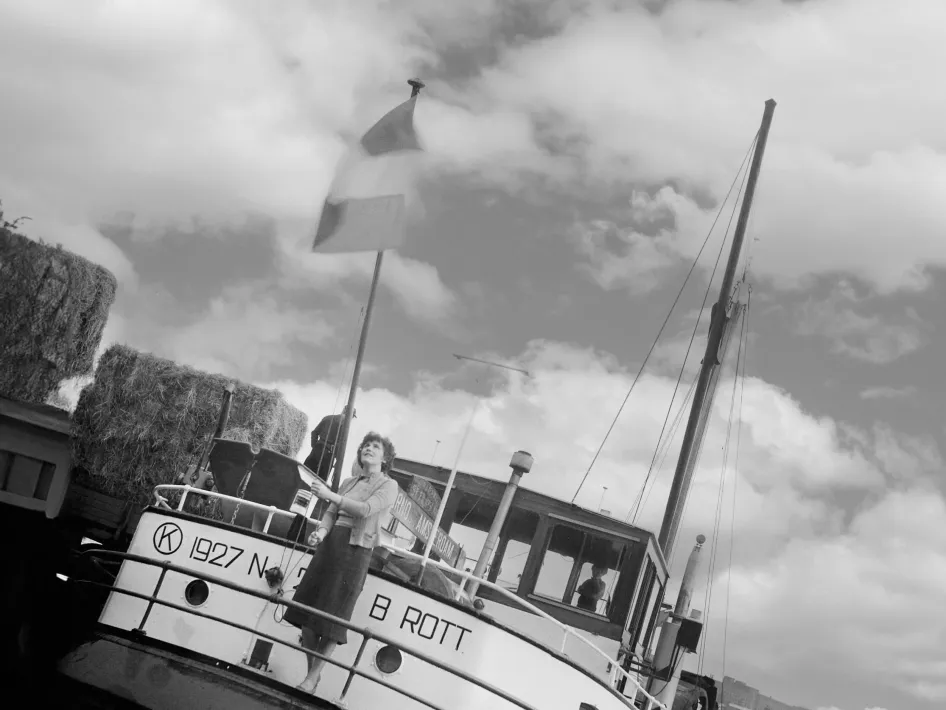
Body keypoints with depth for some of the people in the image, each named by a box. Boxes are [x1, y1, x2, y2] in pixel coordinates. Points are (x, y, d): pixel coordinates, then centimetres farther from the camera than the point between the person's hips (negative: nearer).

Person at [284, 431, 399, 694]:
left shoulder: (388, 485, 1)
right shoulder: (349, 483, 20)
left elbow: (366, 510, -15)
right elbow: (331, 513, 11)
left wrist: (329, 495, -20)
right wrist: (321, 531, -11)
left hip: (355, 549, -6)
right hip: (330, 544, 6)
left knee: (332, 616, -6)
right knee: (307, 610, 2)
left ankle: (313, 678, 1)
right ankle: (312, 669, 14)